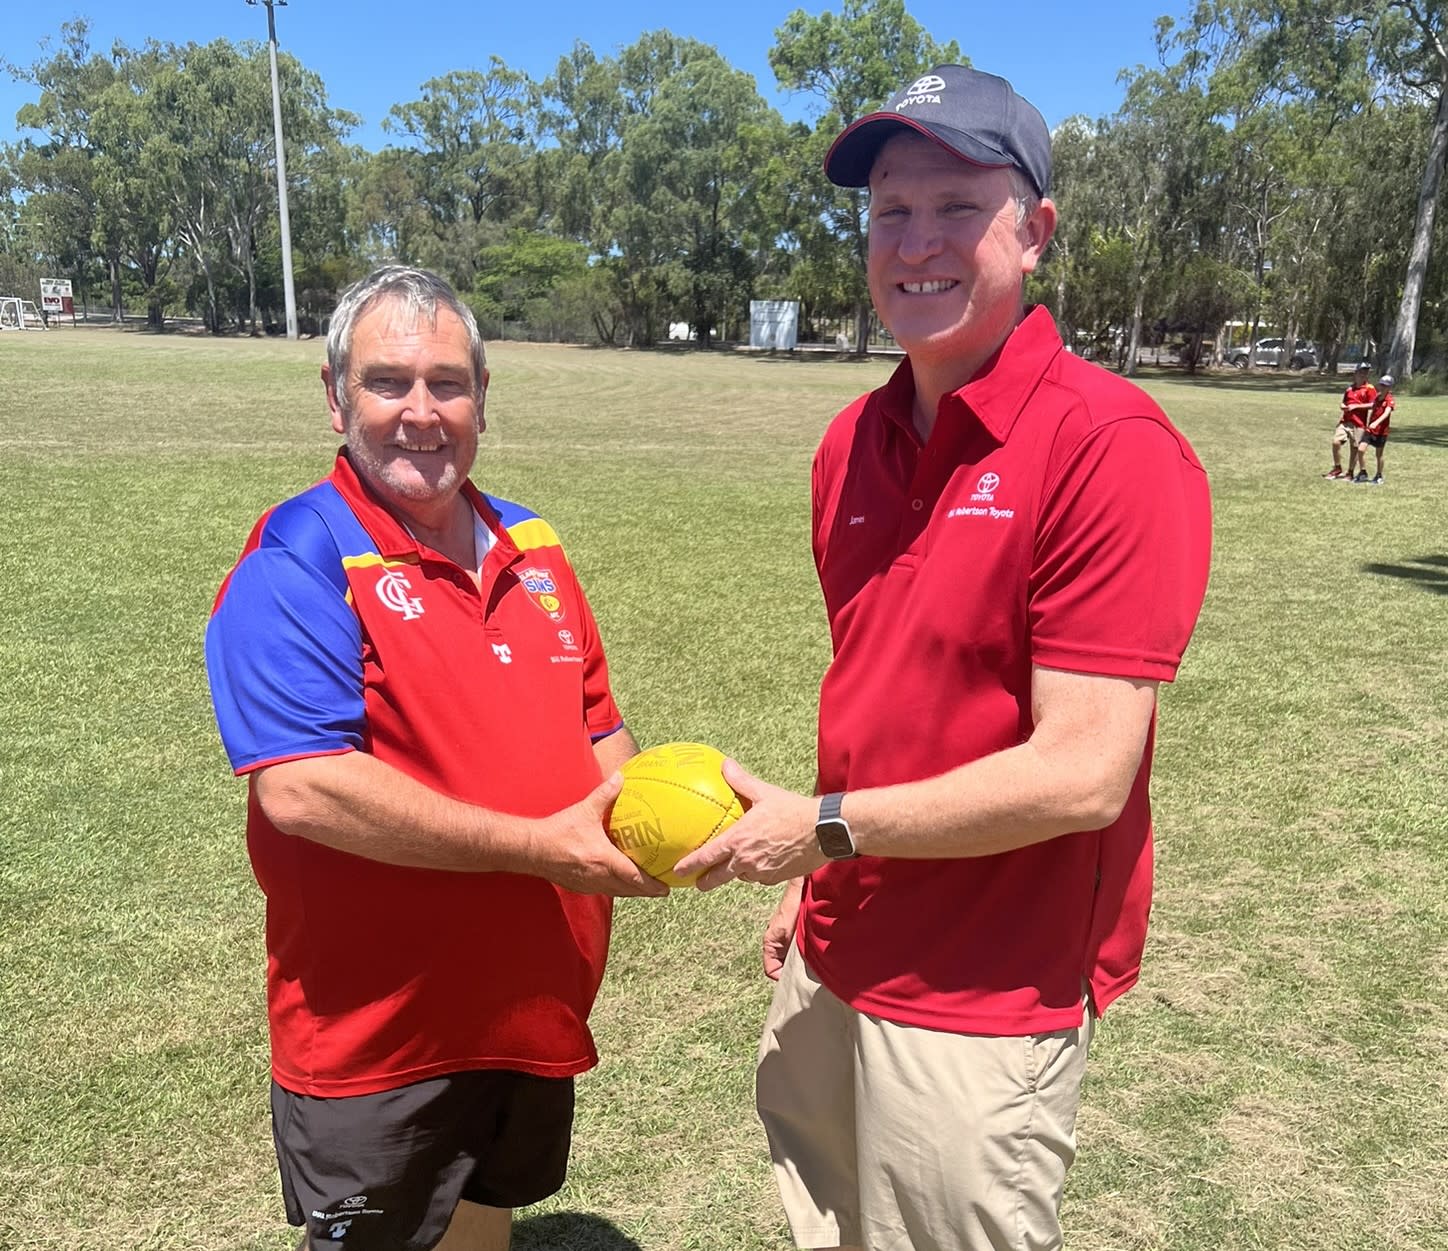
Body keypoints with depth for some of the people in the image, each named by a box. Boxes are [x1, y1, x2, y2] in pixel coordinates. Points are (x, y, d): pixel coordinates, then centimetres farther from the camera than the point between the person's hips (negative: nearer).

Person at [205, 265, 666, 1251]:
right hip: (373, 1036, -6)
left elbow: (596, 726, 13)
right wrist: (543, 848, -25)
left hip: (537, 1011, 7)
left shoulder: (532, 547, 5)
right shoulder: (296, 561, -17)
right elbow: (304, 789, -27)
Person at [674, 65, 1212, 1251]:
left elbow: (1082, 775, -22)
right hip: (836, 964, 7)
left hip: (984, 1004, -6)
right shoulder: (852, 442, 3)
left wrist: (823, 826, -16)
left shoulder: (1111, 446, -19)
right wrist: (818, 886, 12)